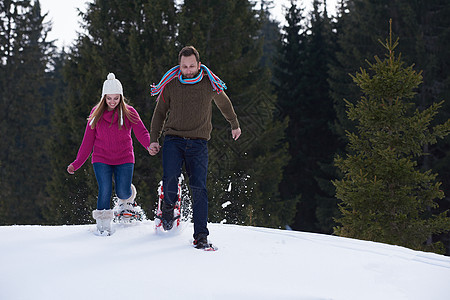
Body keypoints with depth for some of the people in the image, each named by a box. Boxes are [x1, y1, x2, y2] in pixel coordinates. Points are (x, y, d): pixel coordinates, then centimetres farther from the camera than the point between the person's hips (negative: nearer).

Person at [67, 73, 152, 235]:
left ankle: (128, 199, 29)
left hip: (124, 159, 0)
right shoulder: (96, 113, 3)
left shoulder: (129, 112, -2)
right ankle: (103, 222, 1)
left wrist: (150, 145, -34)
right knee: (105, 190, -15)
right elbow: (88, 141, 8)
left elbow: (142, 133, -10)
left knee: (123, 192, -8)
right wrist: (77, 164, 5)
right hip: (101, 159, 0)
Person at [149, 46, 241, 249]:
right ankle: (168, 207, 10)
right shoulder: (170, 85, 2)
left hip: (198, 142, 0)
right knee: (170, 177, -22)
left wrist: (234, 125, 35)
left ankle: (201, 235, -8)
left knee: (199, 188, -10)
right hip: (173, 139, 0)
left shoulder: (209, 83, 2)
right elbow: (160, 113, 14)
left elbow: (224, 104, 22)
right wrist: (153, 139, 5)